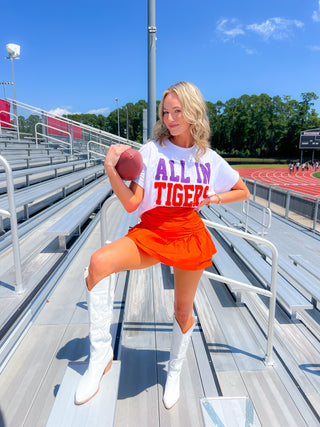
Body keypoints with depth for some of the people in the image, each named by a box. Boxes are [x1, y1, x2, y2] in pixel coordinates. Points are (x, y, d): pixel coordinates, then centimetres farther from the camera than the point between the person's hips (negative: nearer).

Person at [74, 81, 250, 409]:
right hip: (150, 233, -1)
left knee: (183, 310, 13)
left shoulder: (210, 159, 0)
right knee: (99, 262, -30)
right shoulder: (151, 150, -7)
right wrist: (111, 170, -25)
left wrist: (211, 198, -1)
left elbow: (243, 192, 13)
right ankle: (100, 353, -13)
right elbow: (131, 203, -12)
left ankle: (174, 372, 44)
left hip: (189, 237, 2)